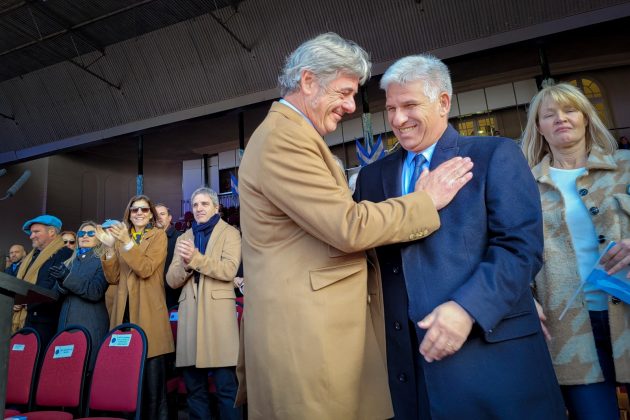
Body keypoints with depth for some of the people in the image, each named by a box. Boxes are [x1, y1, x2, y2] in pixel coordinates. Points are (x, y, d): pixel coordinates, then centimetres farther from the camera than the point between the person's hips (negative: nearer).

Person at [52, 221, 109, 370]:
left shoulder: (102, 262, 0)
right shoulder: (70, 263, 18)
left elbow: (96, 292, -13)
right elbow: (56, 295, 12)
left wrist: (68, 278, -21)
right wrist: (61, 283, -10)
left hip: (89, 327, -6)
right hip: (66, 325, 6)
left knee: (85, 368, -6)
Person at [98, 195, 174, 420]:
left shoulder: (158, 235, 2)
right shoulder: (121, 237, 16)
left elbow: (146, 269, -12)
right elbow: (113, 278, 9)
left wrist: (127, 242, -19)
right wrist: (110, 247, -3)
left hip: (149, 311, -4)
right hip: (125, 311, 5)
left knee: (152, 374, -4)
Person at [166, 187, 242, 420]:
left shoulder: (229, 233, 6)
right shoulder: (183, 238, 19)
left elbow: (229, 270, -9)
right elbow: (172, 281, 13)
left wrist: (195, 257, -17)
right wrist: (184, 263, -8)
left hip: (218, 309, -4)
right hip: (189, 311, 4)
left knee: (226, 386, -5)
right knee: (193, 387, 9)